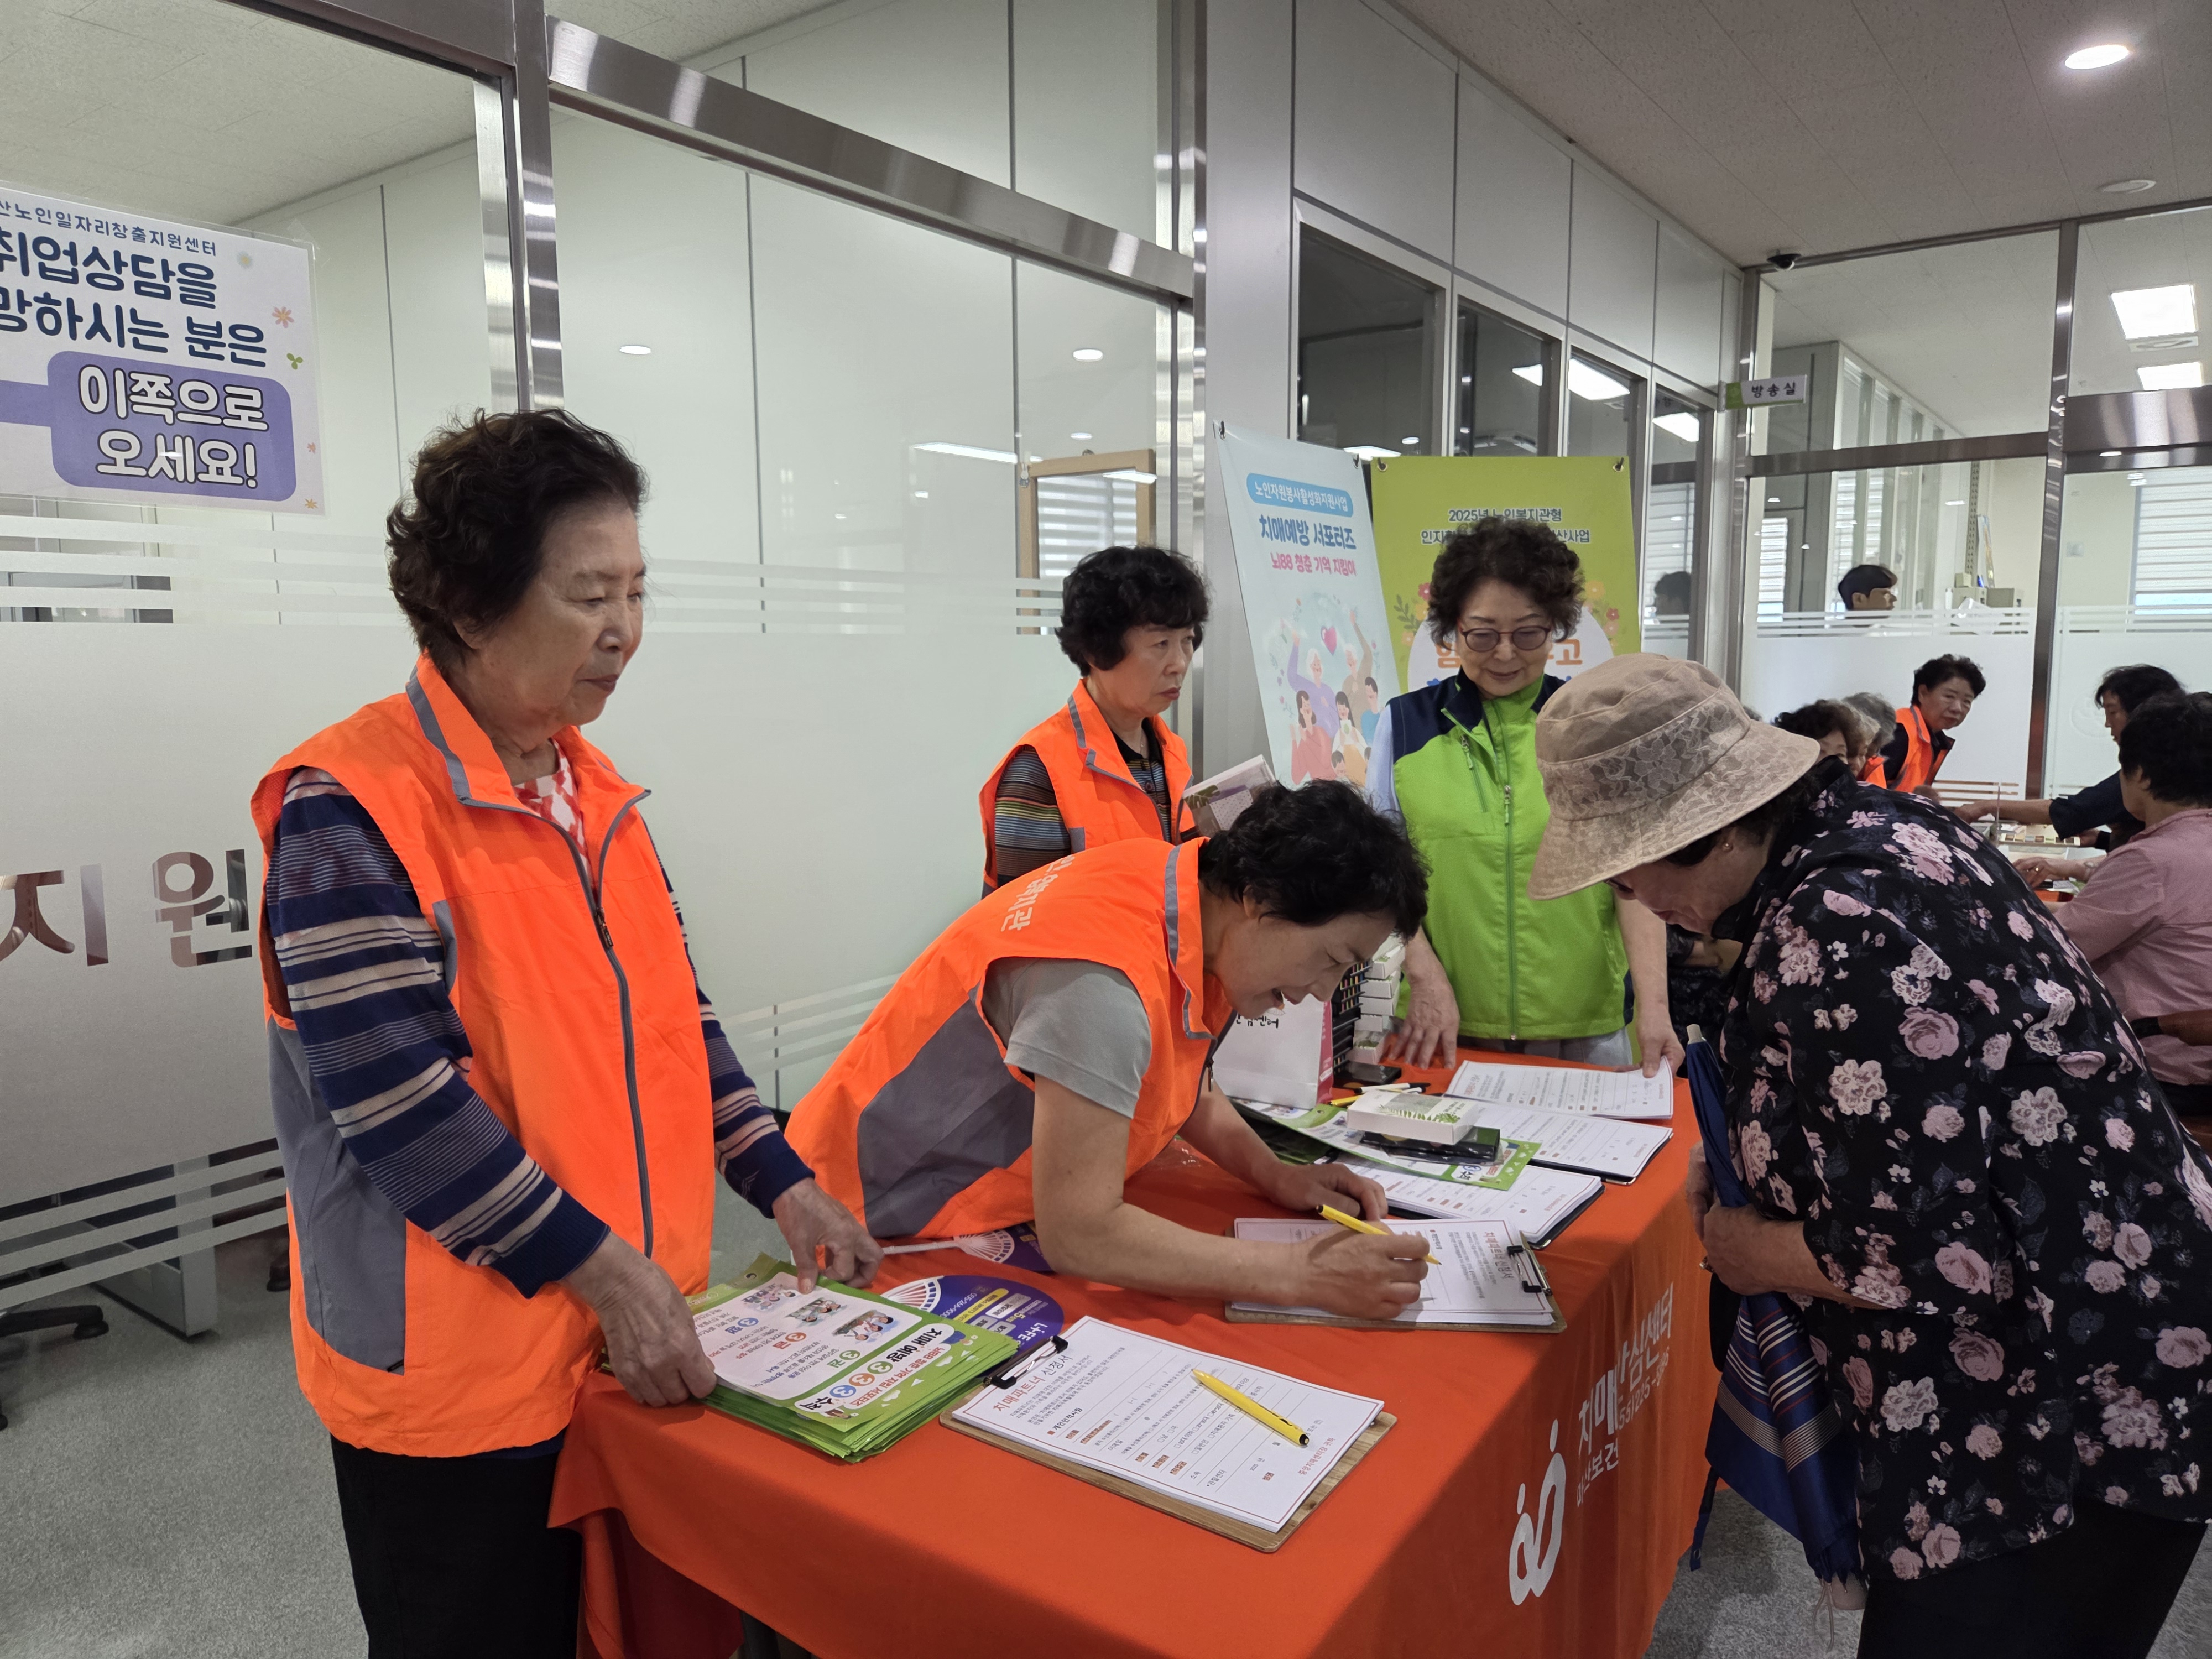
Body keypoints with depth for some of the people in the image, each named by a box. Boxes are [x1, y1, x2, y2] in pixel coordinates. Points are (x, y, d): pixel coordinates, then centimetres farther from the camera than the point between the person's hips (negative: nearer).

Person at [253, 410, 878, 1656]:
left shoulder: (596, 792, 5)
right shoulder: (350, 805, -18)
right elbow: (394, 1098, -22)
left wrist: (784, 1184, 2)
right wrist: (603, 1270, -20)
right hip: (457, 1372, -6)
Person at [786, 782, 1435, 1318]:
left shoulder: (1197, 907, -6)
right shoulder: (1104, 980, -34)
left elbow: (1183, 1082, 11)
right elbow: (1078, 1237, -34)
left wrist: (1275, 1176, -4)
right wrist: (1303, 1275, -31)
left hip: (1000, 1212, 8)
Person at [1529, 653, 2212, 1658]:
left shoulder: (1837, 932, -29)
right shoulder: (1867, 826, 2)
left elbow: (1929, 1262, -28)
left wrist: (1753, 1252, -10)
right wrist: (1746, 1167, 7)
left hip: (2079, 1405, -10)